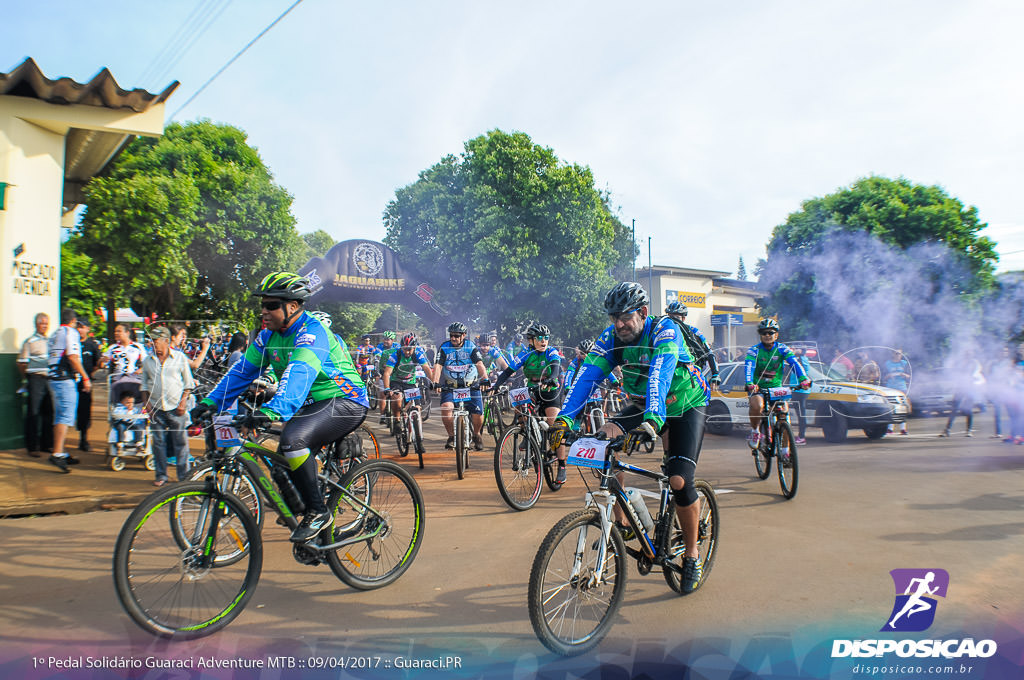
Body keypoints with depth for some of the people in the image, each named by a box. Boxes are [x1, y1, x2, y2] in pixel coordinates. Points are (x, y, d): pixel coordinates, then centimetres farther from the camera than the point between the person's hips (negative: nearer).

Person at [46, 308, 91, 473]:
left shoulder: (54, 334, 19)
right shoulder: (71, 332, -6)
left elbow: (53, 358, 20)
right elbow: (72, 357, -16)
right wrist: (86, 378, -13)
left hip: (54, 378, 9)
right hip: (65, 379, -9)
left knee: (60, 417, 14)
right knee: (66, 416, -12)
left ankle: (60, 453, 20)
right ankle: (57, 453, -19)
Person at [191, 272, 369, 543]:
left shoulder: (312, 333, -21)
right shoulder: (269, 336, 6)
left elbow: (299, 375, -38)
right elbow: (242, 370, 8)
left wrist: (273, 410, -52)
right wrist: (211, 402, -4)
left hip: (345, 401, -9)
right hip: (312, 406, 9)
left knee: (293, 439, -31)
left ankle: (318, 512, -15)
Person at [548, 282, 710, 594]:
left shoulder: (664, 331, -27)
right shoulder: (612, 337, -13)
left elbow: (660, 376, -43)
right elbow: (587, 375, -24)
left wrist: (652, 420, -59)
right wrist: (564, 418, -37)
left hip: (685, 406, -5)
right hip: (641, 405, 5)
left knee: (680, 481, -18)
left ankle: (692, 556, 7)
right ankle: (622, 525, -6)